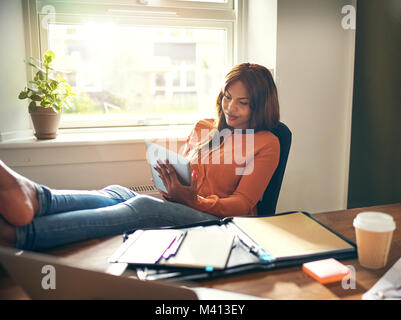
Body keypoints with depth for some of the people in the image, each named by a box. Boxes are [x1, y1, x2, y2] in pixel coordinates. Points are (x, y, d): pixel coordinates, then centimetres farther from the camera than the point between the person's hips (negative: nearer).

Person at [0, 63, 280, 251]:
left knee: (143, 205, -35)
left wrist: (192, 199, -19)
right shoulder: (203, 128, 21)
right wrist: (171, 179, -5)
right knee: (116, 193, -27)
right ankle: (33, 199, -56)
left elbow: (242, 204, -2)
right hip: (179, 209, 5)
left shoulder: (267, 144, 5)